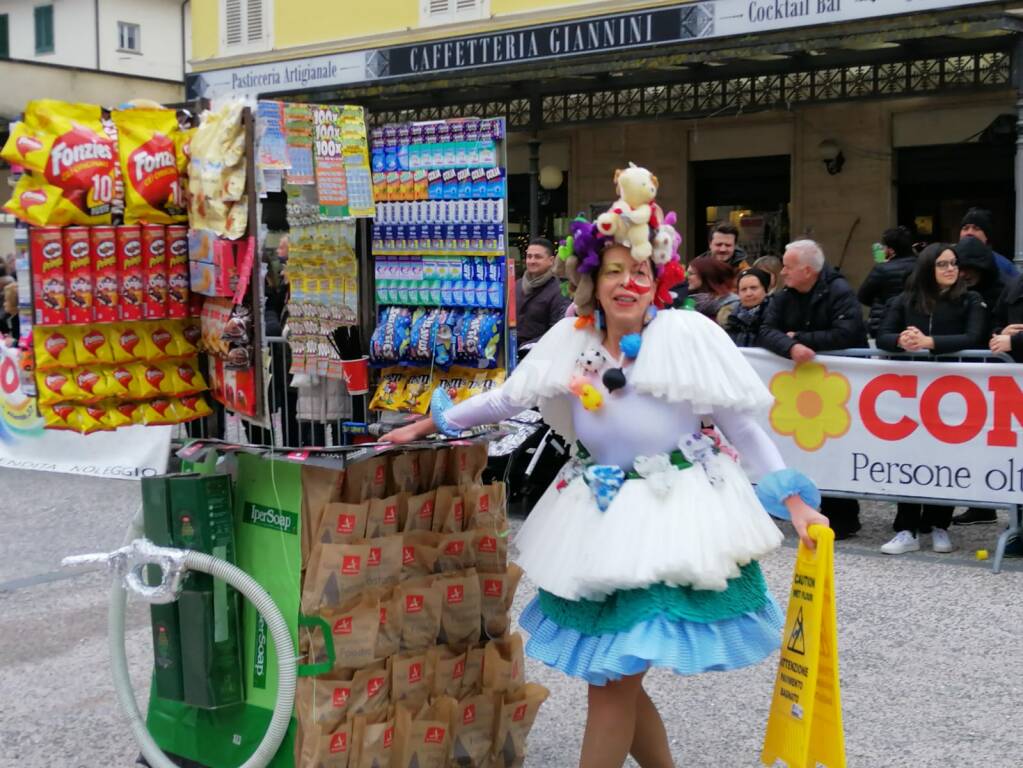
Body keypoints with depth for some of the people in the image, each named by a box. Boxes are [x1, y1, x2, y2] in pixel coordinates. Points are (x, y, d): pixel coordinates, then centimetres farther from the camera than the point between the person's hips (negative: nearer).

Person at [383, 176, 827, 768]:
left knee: (614, 681, -3)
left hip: (671, 518, -5)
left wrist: (795, 501, -11)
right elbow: (509, 397, 12)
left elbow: (742, 423, -8)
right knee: (610, 678, 12)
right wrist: (430, 424, 16)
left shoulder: (687, 334, -13)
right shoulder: (573, 338, 1)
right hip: (600, 520, 6)